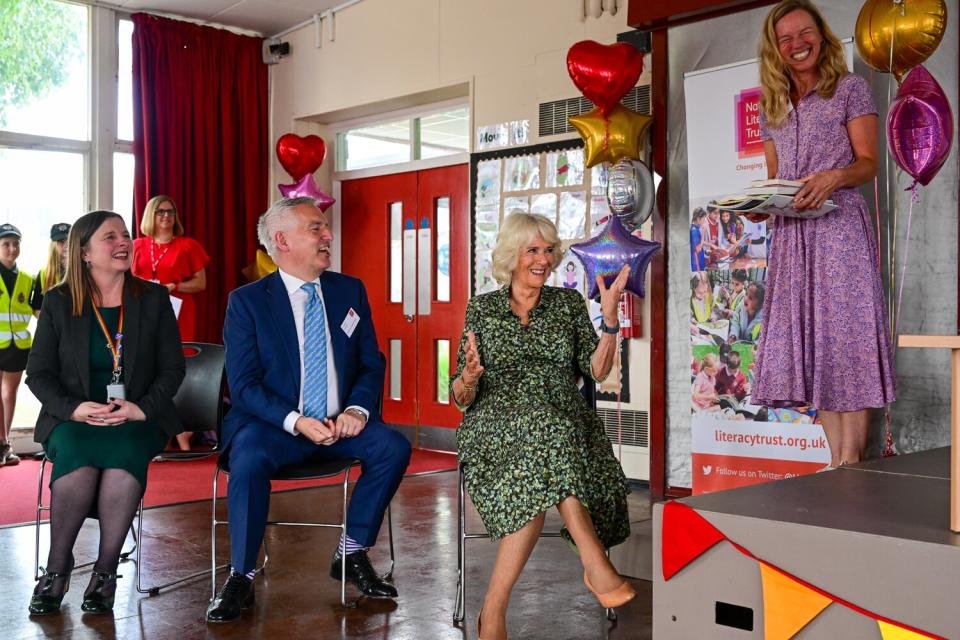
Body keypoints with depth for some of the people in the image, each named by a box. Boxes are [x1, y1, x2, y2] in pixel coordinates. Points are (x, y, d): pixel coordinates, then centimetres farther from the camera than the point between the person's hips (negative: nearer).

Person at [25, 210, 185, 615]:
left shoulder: (153, 298, 7)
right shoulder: (58, 302, 7)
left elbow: (172, 369, 5)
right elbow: (38, 373, 5)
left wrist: (142, 407, -13)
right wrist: (74, 408, -14)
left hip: (137, 417, 0)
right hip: (74, 417, 0)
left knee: (124, 461, -33)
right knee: (77, 465, -33)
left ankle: (105, 572, -18)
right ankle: (57, 569, -11)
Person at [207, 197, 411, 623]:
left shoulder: (350, 291, 8)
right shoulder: (247, 301, -3)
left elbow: (371, 364, 8)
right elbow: (243, 385, -8)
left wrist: (357, 410, -13)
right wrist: (296, 421, -23)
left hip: (340, 425, 4)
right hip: (273, 424, -3)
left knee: (393, 447, -22)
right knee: (249, 460, -34)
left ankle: (351, 555, -2)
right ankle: (241, 579, -14)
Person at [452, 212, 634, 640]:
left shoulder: (568, 303, 17)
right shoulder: (481, 308, 13)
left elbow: (597, 371, 5)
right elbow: (461, 398, 9)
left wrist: (610, 318, -8)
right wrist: (468, 377, -15)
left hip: (565, 423, 2)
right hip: (497, 423, -2)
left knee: (542, 482, -35)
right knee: (542, 425, -38)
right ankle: (594, 561, -39)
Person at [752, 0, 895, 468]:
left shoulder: (850, 89, 5)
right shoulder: (772, 106, 18)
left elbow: (868, 163, -2)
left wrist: (835, 176, -22)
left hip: (839, 228, -5)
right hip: (791, 235, 5)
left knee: (846, 338, -10)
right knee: (808, 344, 2)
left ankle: (851, 462, -7)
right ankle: (836, 461, 7)